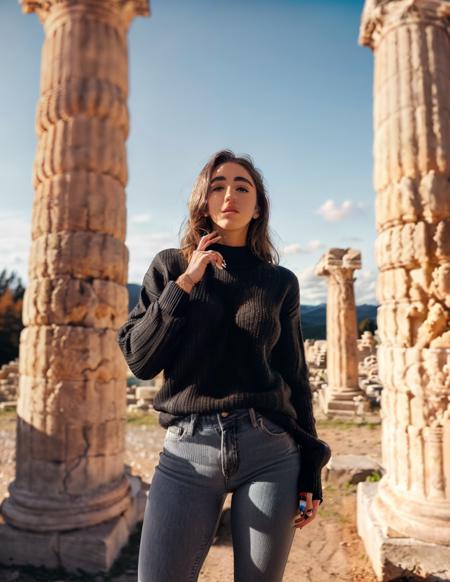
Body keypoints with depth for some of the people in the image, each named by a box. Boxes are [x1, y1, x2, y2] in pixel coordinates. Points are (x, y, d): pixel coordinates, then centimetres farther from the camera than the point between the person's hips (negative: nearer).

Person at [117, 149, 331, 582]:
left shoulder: (280, 282, 6)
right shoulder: (170, 266, 5)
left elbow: (294, 378, 8)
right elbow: (139, 361, -1)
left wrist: (311, 472, 7)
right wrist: (184, 284, -10)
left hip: (271, 452, 1)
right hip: (189, 453, 0)